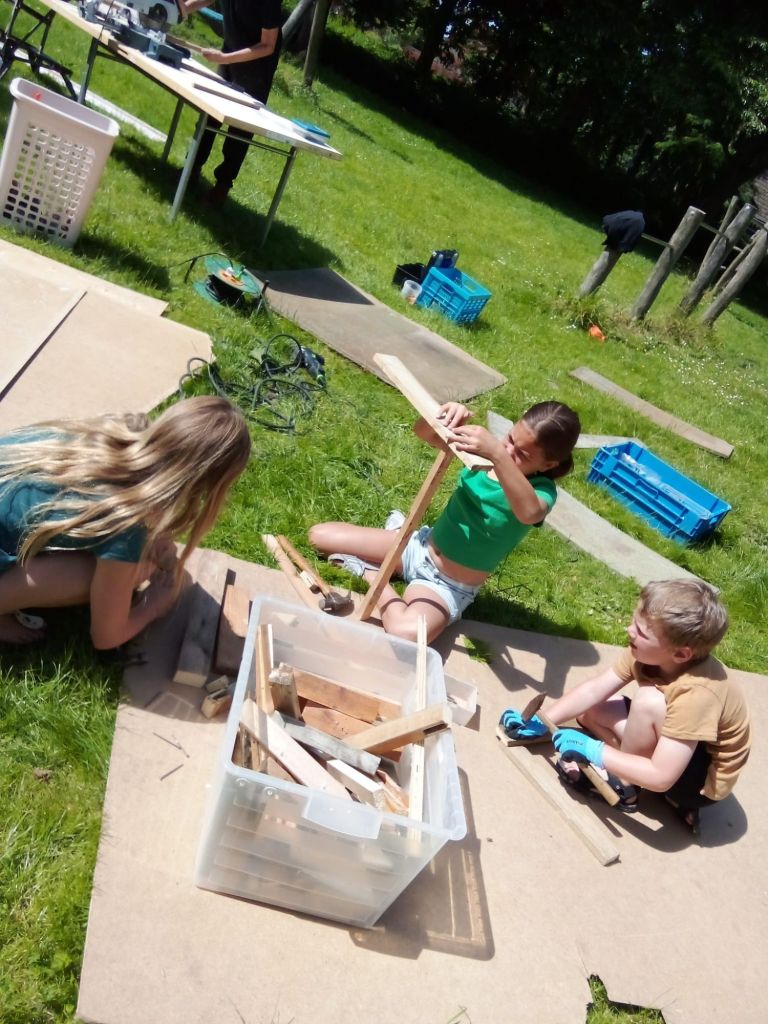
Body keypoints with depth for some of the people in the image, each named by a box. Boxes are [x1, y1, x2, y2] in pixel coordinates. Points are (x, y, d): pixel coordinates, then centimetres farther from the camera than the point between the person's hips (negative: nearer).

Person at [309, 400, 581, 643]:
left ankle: (371, 574, -9)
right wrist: (443, 414, -29)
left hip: (448, 586, -4)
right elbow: (422, 432, -7)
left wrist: (498, 455, -58)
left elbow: (528, 513, -47)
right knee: (319, 535, 3)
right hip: (419, 548, 5)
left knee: (406, 633, -38)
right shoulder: (487, 450, -6)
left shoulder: (542, 491, -21)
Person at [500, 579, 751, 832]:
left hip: (704, 779, -7)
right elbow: (593, 691, -12)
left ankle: (624, 787, -9)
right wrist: (540, 723, -18)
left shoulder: (697, 693, -37)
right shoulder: (647, 651, -18)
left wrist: (592, 750, -32)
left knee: (649, 699, -32)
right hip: (677, 746, 7)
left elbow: (661, 777, -37)